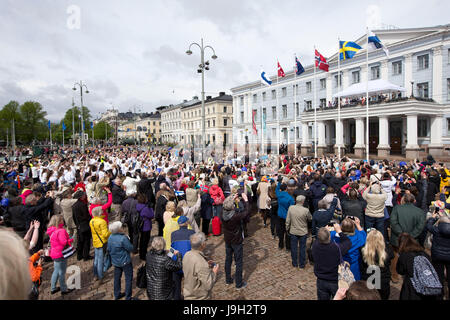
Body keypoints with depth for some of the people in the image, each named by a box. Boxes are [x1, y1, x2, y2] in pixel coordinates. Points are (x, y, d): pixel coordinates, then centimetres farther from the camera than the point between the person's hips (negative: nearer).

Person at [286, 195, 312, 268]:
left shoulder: (290, 208, -13)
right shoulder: (306, 210, -21)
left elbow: (287, 220, -5)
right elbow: (310, 219, -3)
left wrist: (287, 229, 8)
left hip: (293, 231, 2)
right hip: (303, 232, -2)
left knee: (294, 248, 15)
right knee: (302, 248, 14)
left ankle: (294, 264, 28)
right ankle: (302, 264, 26)